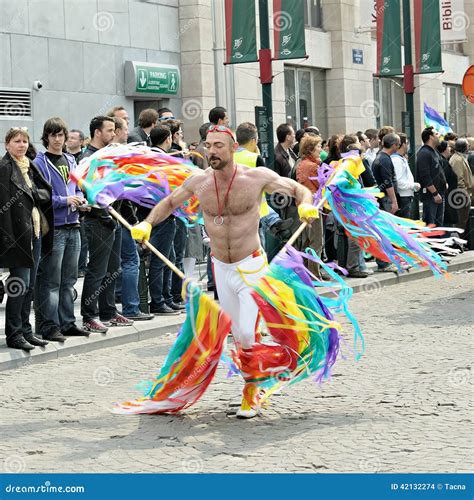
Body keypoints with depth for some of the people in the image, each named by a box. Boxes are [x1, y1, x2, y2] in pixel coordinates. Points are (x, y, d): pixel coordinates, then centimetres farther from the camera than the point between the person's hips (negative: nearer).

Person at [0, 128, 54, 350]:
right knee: (20, 284, -7)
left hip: (35, 230, 8)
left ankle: (25, 330, 18)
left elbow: (47, 193, 17)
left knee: (30, 285, 11)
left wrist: (34, 193, -4)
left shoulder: (29, 166, 15)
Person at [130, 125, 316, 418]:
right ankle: (256, 388, 29)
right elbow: (170, 202, 14)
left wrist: (306, 205, -24)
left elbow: (299, 189, -2)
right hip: (221, 269, 4)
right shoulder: (199, 182, -5)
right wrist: (148, 223, -3)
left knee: (248, 333, -15)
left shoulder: (257, 177, -14)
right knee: (238, 335, 12)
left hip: (251, 266, -4)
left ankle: (251, 394, 1)